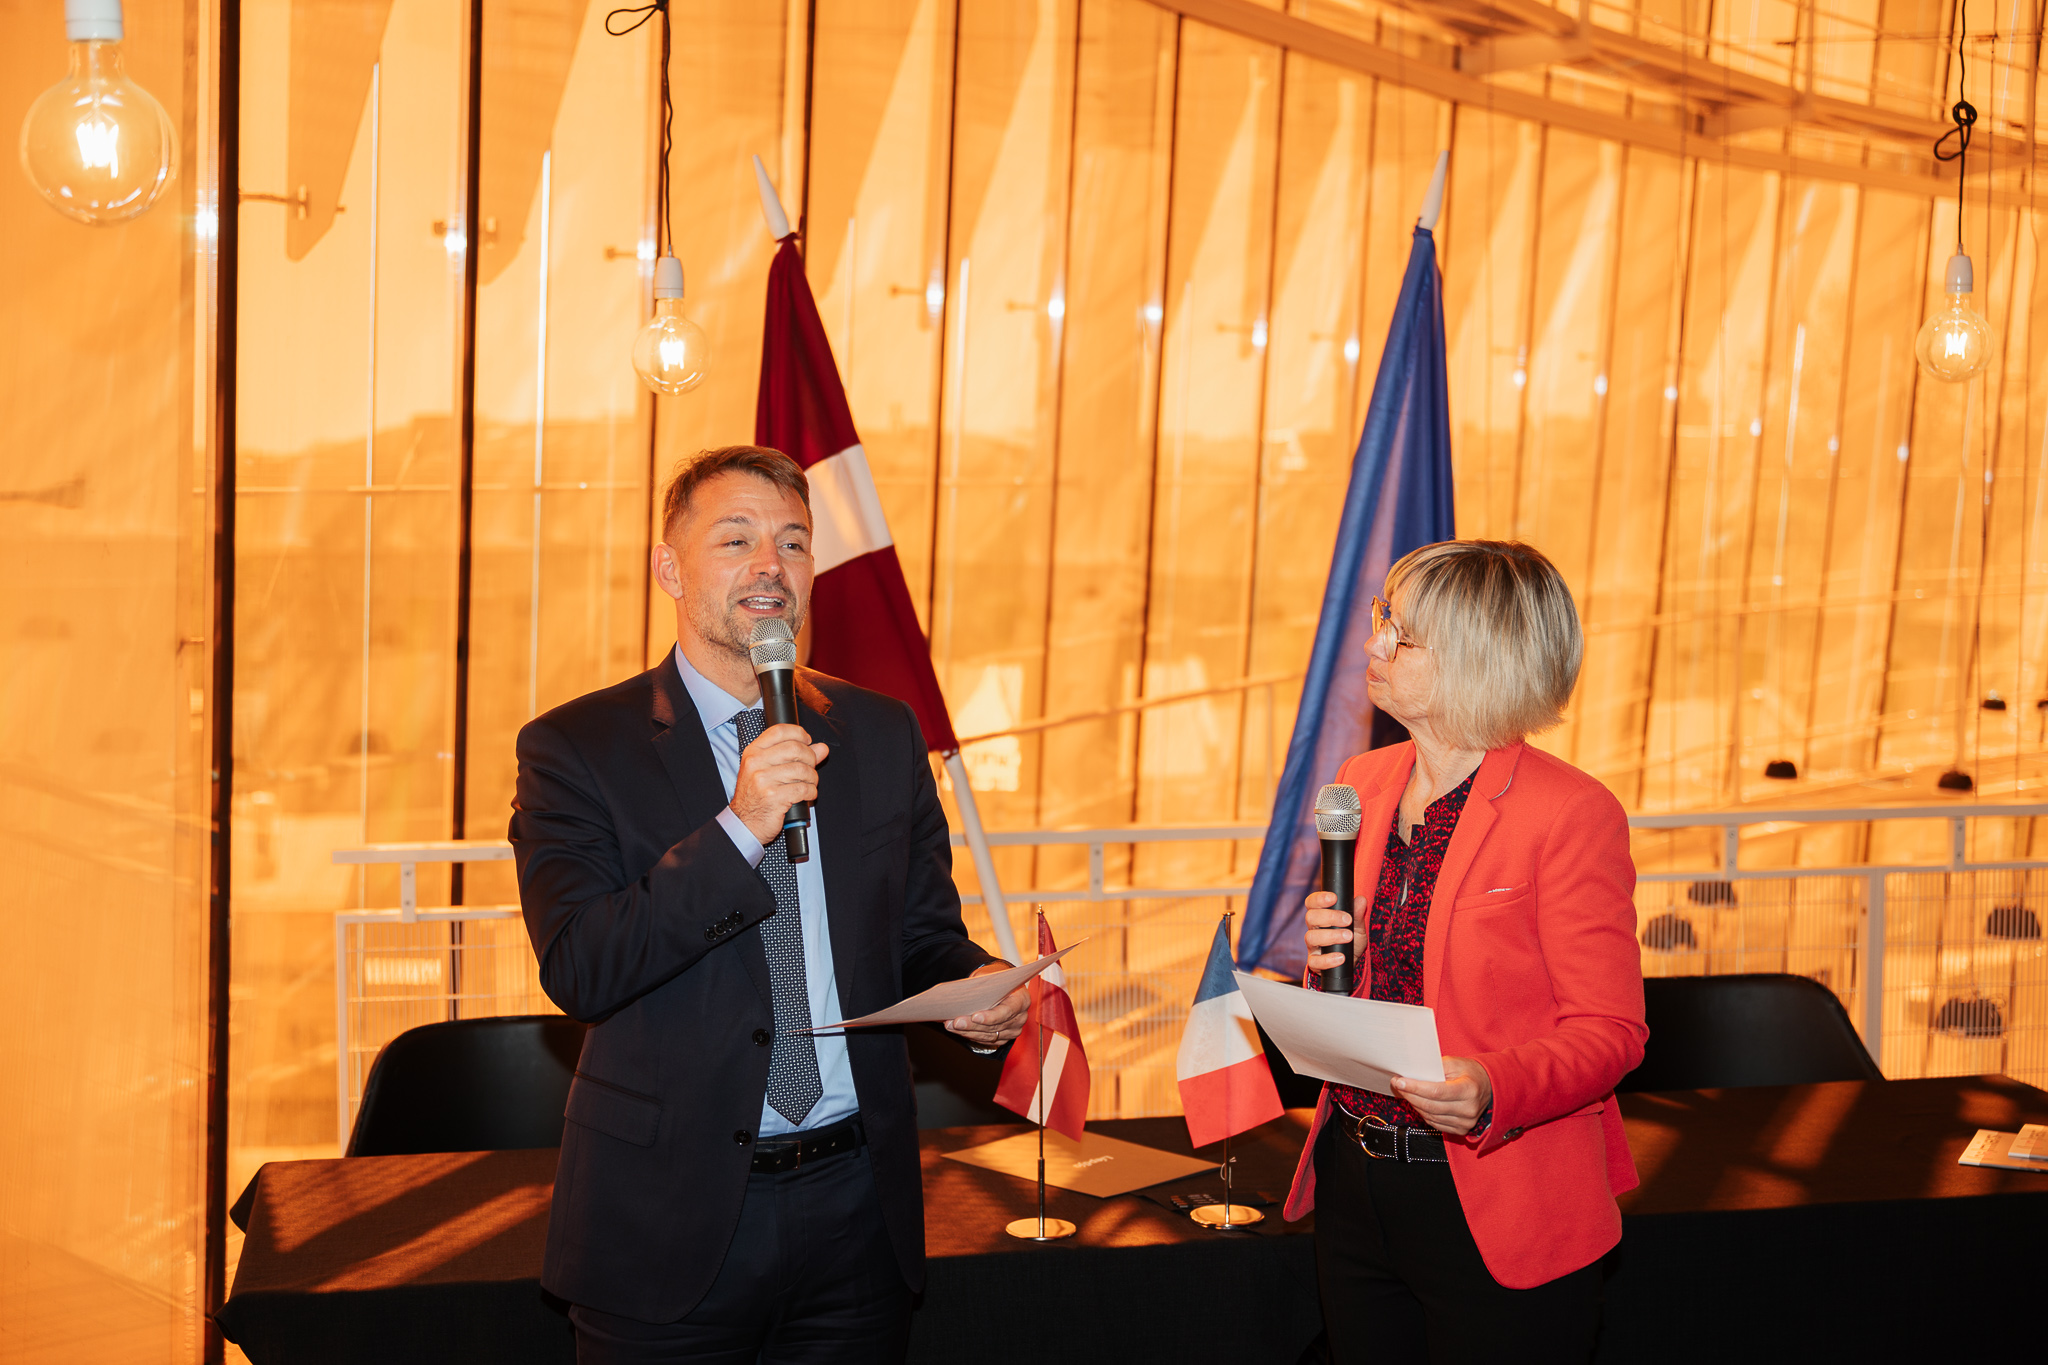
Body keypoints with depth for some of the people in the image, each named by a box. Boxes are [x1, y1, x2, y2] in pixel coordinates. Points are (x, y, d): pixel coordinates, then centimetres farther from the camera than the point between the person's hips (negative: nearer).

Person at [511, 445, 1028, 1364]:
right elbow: (577, 971, -16)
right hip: (672, 1220, -3)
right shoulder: (577, 747, -5)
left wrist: (979, 991, -10)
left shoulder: (883, 734, 7)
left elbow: (922, 935, 13)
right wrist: (739, 830, -24)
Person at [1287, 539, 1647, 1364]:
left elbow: (1610, 1030, -12)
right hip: (1355, 1188, 6)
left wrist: (1494, 1091, -29)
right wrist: (1327, 961, -5)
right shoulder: (1363, 784, 6)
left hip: (1497, 1214, -6)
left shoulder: (1571, 813, -14)